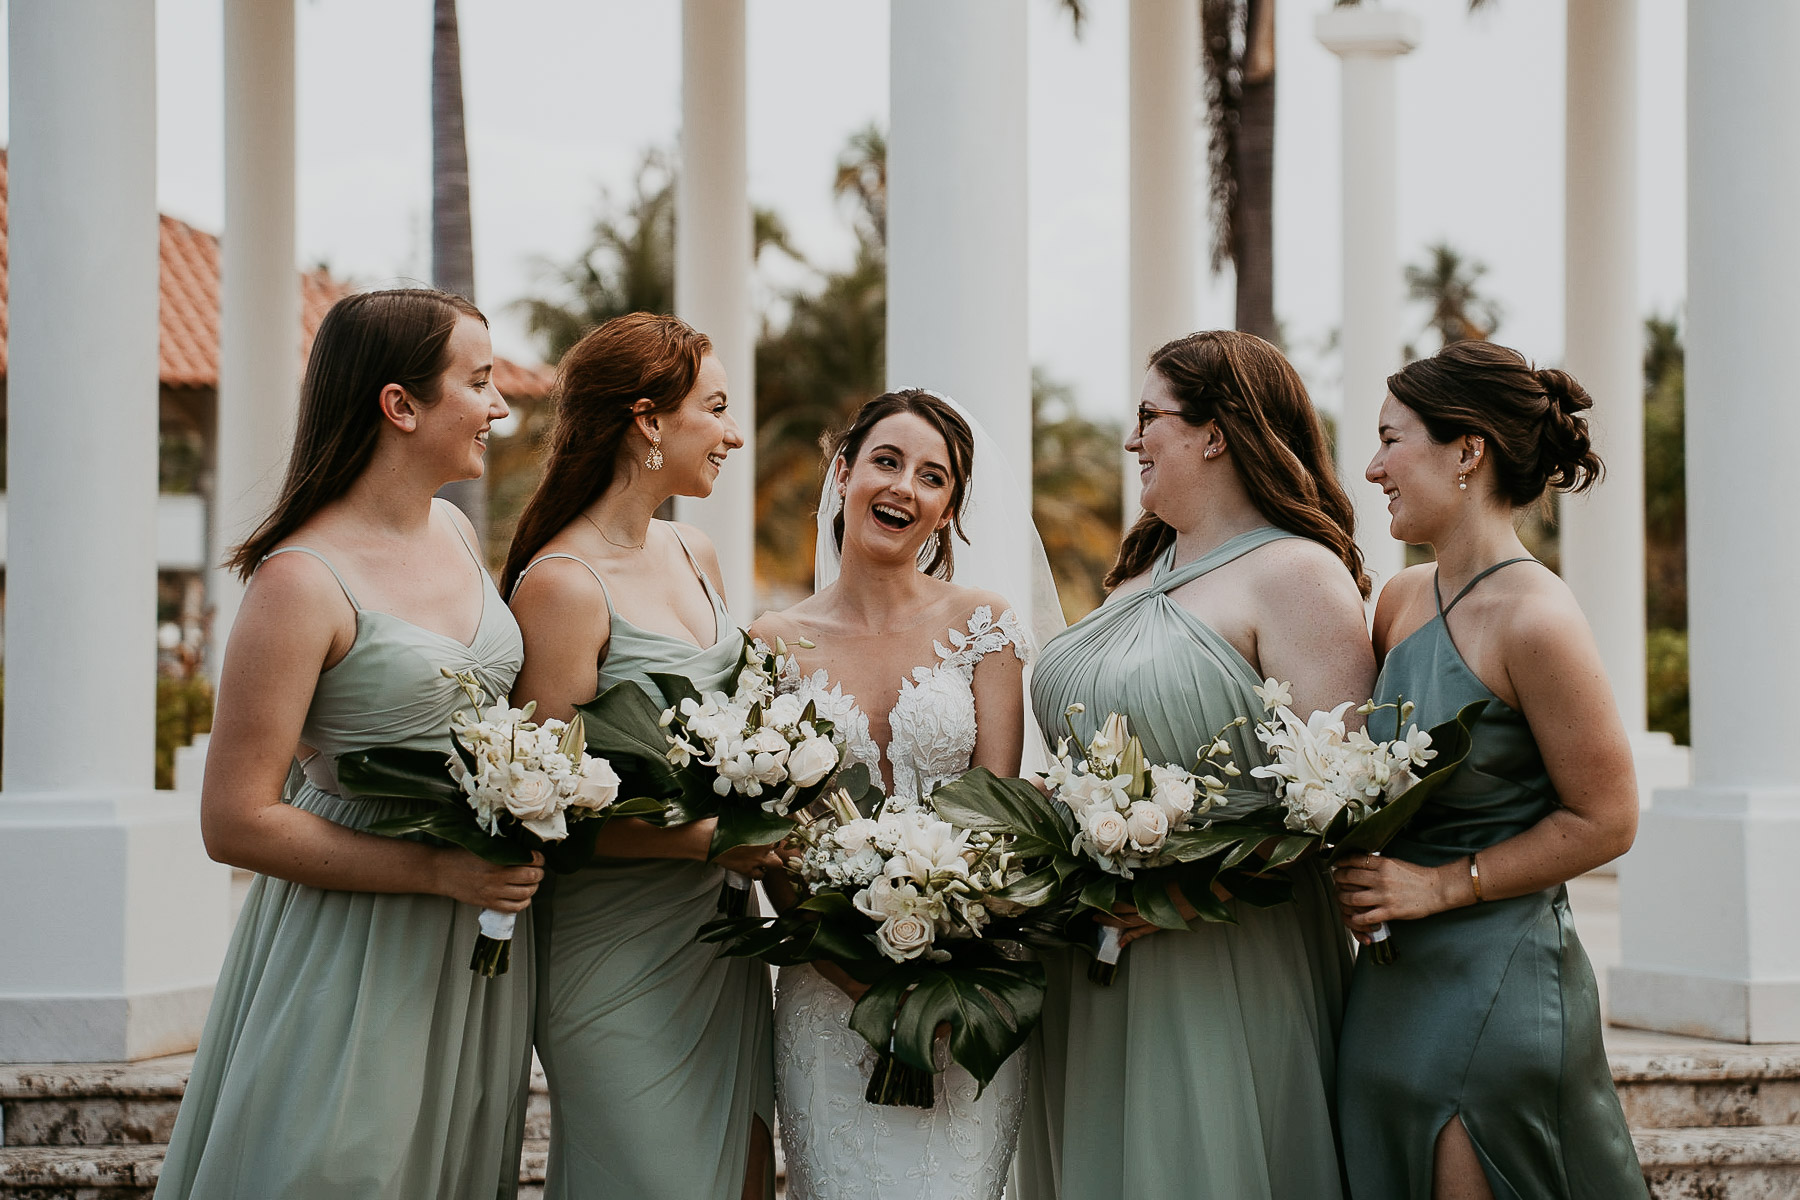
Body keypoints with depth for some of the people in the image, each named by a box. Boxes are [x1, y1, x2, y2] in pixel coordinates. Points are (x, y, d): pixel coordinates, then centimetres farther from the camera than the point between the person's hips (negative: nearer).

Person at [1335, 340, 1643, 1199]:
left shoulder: (1534, 620, -15)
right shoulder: (1403, 600, 7)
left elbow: (1604, 821, -11)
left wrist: (1441, 885, -11)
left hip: (1496, 989, -7)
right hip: (1396, 983, 7)